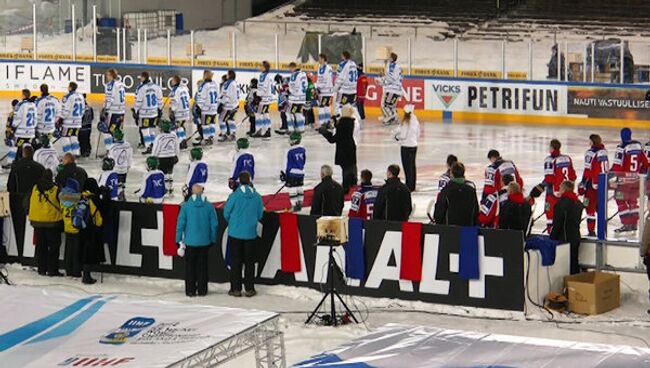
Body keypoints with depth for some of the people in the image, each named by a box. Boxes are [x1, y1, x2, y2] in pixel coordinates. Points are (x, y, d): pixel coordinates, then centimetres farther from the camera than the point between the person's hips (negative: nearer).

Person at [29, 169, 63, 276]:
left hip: (38, 222, 4)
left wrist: (31, 219, 18)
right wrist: (61, 219, 10)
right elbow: (61, 206, -4)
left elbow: (31, 204, 8)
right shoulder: (55, 190, -10)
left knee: (40, 246, 12)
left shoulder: (35, 189, 0)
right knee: (53, 246, 3)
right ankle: (52, 270, 1)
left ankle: (42, 269, 15)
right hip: (53, 222, -4)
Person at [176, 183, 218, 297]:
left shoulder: (186, 206, -8)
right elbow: (214, 224, 0)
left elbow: (180, 224, -7)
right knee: (202, 266, 10)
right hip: (204, 241, 1)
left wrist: (179, 240, 0)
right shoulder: (209, 206, -3)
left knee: (190, 266, 8)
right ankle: (202, 290, 12)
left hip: (190, 241, -1)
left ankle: (190, 290, 8)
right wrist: (212, 239, 10)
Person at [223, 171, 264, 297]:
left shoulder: (234, 196, -12)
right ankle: (249, 289, 11)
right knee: (249, 261, 10)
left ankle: (236, 288, 6)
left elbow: (226, 213, -4)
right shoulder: (257, 197, -4)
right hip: (250, 233, 2)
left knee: (235, 262, 5)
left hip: (235, 233, -2)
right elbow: (260, 215, 5)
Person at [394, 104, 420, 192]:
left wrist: (397, 137, 3)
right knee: (412, 166, 15)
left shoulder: (405, 122, -19)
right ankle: (412, 186, 23)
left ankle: (409, 187, -2)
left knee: (407, 166, -3)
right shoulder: (415, 121, 3)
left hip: (406, 146, -7)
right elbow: (418, 134, 11)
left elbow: (403, 135, -17)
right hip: (414, 145, 7)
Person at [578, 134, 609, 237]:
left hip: (593, 184, -7)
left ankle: (591, 231, -4)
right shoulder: (604, 151, 9)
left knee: (590, 207, -1)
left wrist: (582, 184, -12)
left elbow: (588, 170, -17)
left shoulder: (590, 153, -15)